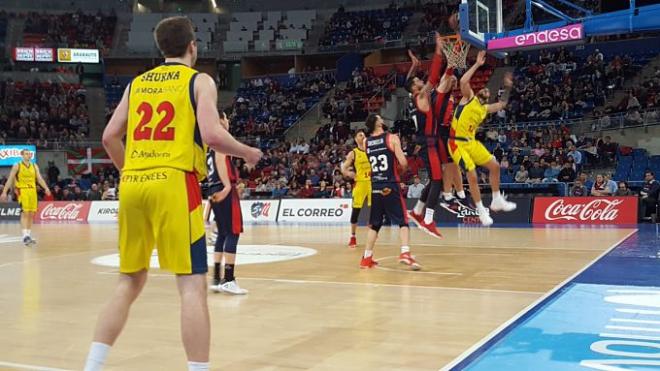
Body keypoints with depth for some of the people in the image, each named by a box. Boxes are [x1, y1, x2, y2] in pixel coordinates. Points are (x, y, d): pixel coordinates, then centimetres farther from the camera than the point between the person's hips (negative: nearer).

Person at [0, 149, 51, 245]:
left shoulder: (34, 166, 11)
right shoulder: (17, 166, -1)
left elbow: (39, 179, 5)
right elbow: (10, 180, 0)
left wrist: (46, 188, -11)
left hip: (32, 191, 5)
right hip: (22, 191, -5)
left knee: (31, 214, 6)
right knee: (25, 213, -13)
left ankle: (29, 235, 15)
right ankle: (25, 236, -16)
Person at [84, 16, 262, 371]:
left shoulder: (137, 83, 18)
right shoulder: (199, 80, 4)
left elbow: (109, 137, 13)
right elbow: (212, 135, -11)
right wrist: (248, 153, 7)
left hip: (132, 185, 6)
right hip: (173, 183, -6)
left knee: (129, 280, 16)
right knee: (192, 284, -3)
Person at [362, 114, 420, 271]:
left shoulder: (366, 142, 7)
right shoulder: (392, 138, -7)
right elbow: (403, 163, -11)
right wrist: (402, 167, 9)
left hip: (375, 187, 5)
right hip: (390, 186, -5)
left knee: (374, 224, 16)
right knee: (403, 221, 0)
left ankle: (367, 258, 18)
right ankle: (405, 253, -17)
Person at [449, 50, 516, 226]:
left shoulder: (485, 109, 18)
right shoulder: (469, 98, -1)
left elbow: (502, 104, 34)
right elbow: (463, 81, -19)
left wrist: (507, 88, 28)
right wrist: (477, 65, -16)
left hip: (472, 142, 8)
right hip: (457, 143, -8)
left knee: (495, 166, 9)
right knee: (472, 175, -12)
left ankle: (497, 201, 23)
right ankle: (481, 211, 2)